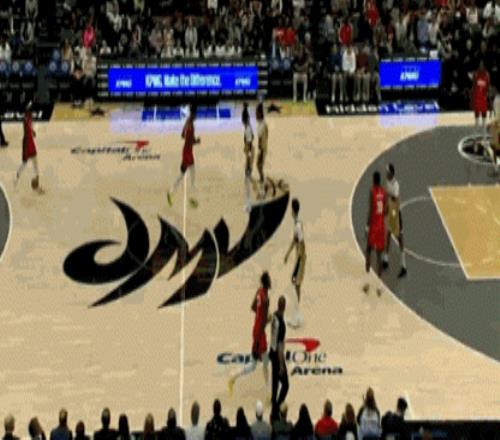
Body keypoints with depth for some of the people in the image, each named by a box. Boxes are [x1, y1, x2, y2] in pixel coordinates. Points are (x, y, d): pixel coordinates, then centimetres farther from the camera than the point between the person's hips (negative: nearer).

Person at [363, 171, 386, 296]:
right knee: (379, 253, 7)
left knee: (369, 251, 6)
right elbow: (385, 210, 5)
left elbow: (370, 210, -15)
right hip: (381, 225, 4)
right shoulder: (383, 192, 3)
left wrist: (367, 225, -11)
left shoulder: (372, 191, -12)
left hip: (373, 226, -4)